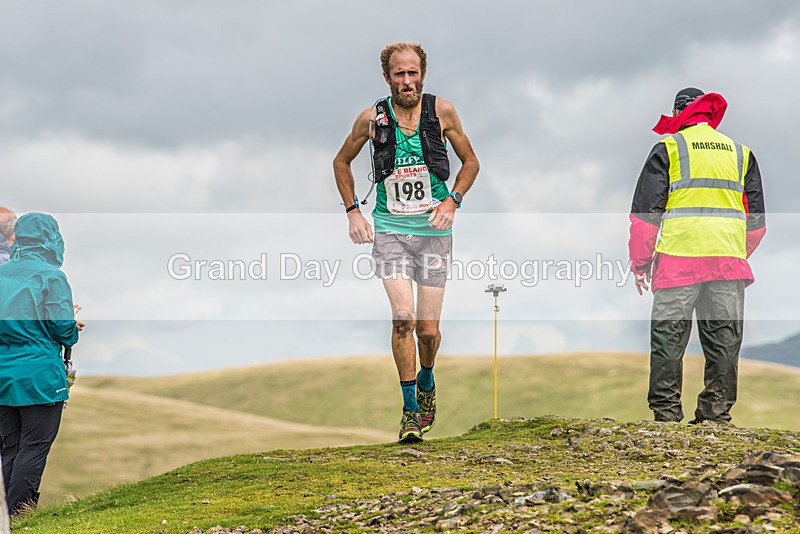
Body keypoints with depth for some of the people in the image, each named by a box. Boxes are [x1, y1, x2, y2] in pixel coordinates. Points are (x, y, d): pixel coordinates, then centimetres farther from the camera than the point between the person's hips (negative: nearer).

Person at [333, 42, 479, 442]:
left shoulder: (442, 112, -3)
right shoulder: (372, 118, -4)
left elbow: (471, 161, 10)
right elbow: (341, 161, 13)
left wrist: (452, 201, -6)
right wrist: (352, 211, 3)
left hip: (434, 231, 1)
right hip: (389, 230, -1)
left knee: (428, 328, 3)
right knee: (403, 318, -16)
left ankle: (426, 380, 36)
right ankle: (410, 408, -2)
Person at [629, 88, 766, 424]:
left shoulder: (669, 147, 5)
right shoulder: (740, 153, 18)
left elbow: (645, 211, 1)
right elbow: (756, 221, 20)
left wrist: (640, 262, 8)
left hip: (678, 257, -3)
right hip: (730, 258, 3)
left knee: (668, 338, 1)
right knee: (723, 339, 6)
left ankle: (666, 412, -2)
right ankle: (717, 412, 5)